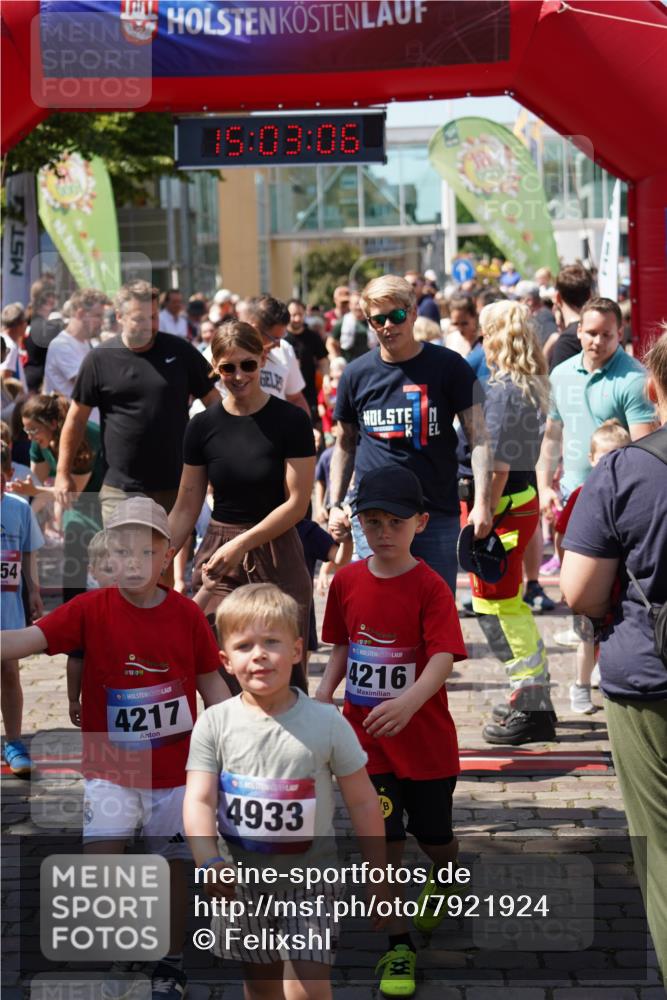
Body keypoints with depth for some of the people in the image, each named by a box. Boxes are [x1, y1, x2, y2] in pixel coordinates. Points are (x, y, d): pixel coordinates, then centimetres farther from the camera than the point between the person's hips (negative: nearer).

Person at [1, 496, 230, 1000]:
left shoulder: (188, 614, -6)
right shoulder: (91, 609, -10)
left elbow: (212, 684, 5)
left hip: (176, 768, 1)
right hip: (111, 766, -1)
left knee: (172, 864, 11)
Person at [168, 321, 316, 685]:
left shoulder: (290, 420, -4)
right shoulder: (202, 426, 5)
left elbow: (297, 502, -8)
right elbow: (186, 508, 9)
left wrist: (241, 545, -15)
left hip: (277, 561, -2)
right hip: (217, 563, 2)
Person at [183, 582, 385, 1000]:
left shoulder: (326, 723, -10)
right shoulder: (215, 724, -7)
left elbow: (362, 801, -3)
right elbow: (199, 800, -13)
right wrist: (209, 860, -30)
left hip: (309, 875, -2)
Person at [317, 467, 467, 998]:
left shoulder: (430, 587, -15)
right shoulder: (346, 581, -1)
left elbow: (444, 657, -26)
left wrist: (408, 702, -43)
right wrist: (324, 693, -6)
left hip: (425, 738, -2)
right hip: (367, 737, 2)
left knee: (435, 837, 16)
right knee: (384, 842, 1)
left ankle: (443, 878, 51)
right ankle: (399, 946, 14)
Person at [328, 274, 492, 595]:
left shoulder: (448, 366, -1)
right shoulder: (357, 373, 6)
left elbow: (478, 436, -2)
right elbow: (345, 444, 17)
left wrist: (481, 503, -12)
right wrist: (335, 504, 9)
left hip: (438, 513, -1)